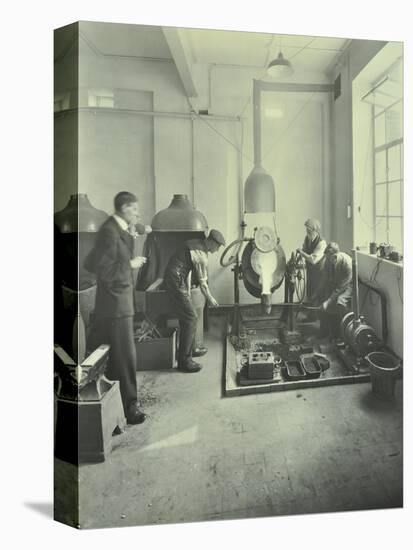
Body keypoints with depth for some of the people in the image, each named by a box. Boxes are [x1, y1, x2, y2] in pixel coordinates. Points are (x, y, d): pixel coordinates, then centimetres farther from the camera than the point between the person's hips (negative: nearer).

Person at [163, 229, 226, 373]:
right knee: (190, 319, -7)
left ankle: (184, 357, 24)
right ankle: (184, 361, -2)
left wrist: (188, 289, 17)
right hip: (176, 282, -10)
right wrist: (210, 299, 5)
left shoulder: (196, 243, 11)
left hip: (171, 279, 10)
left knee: (186, 319, 14)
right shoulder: (201, 255, -17)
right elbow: (202, 283, -10)